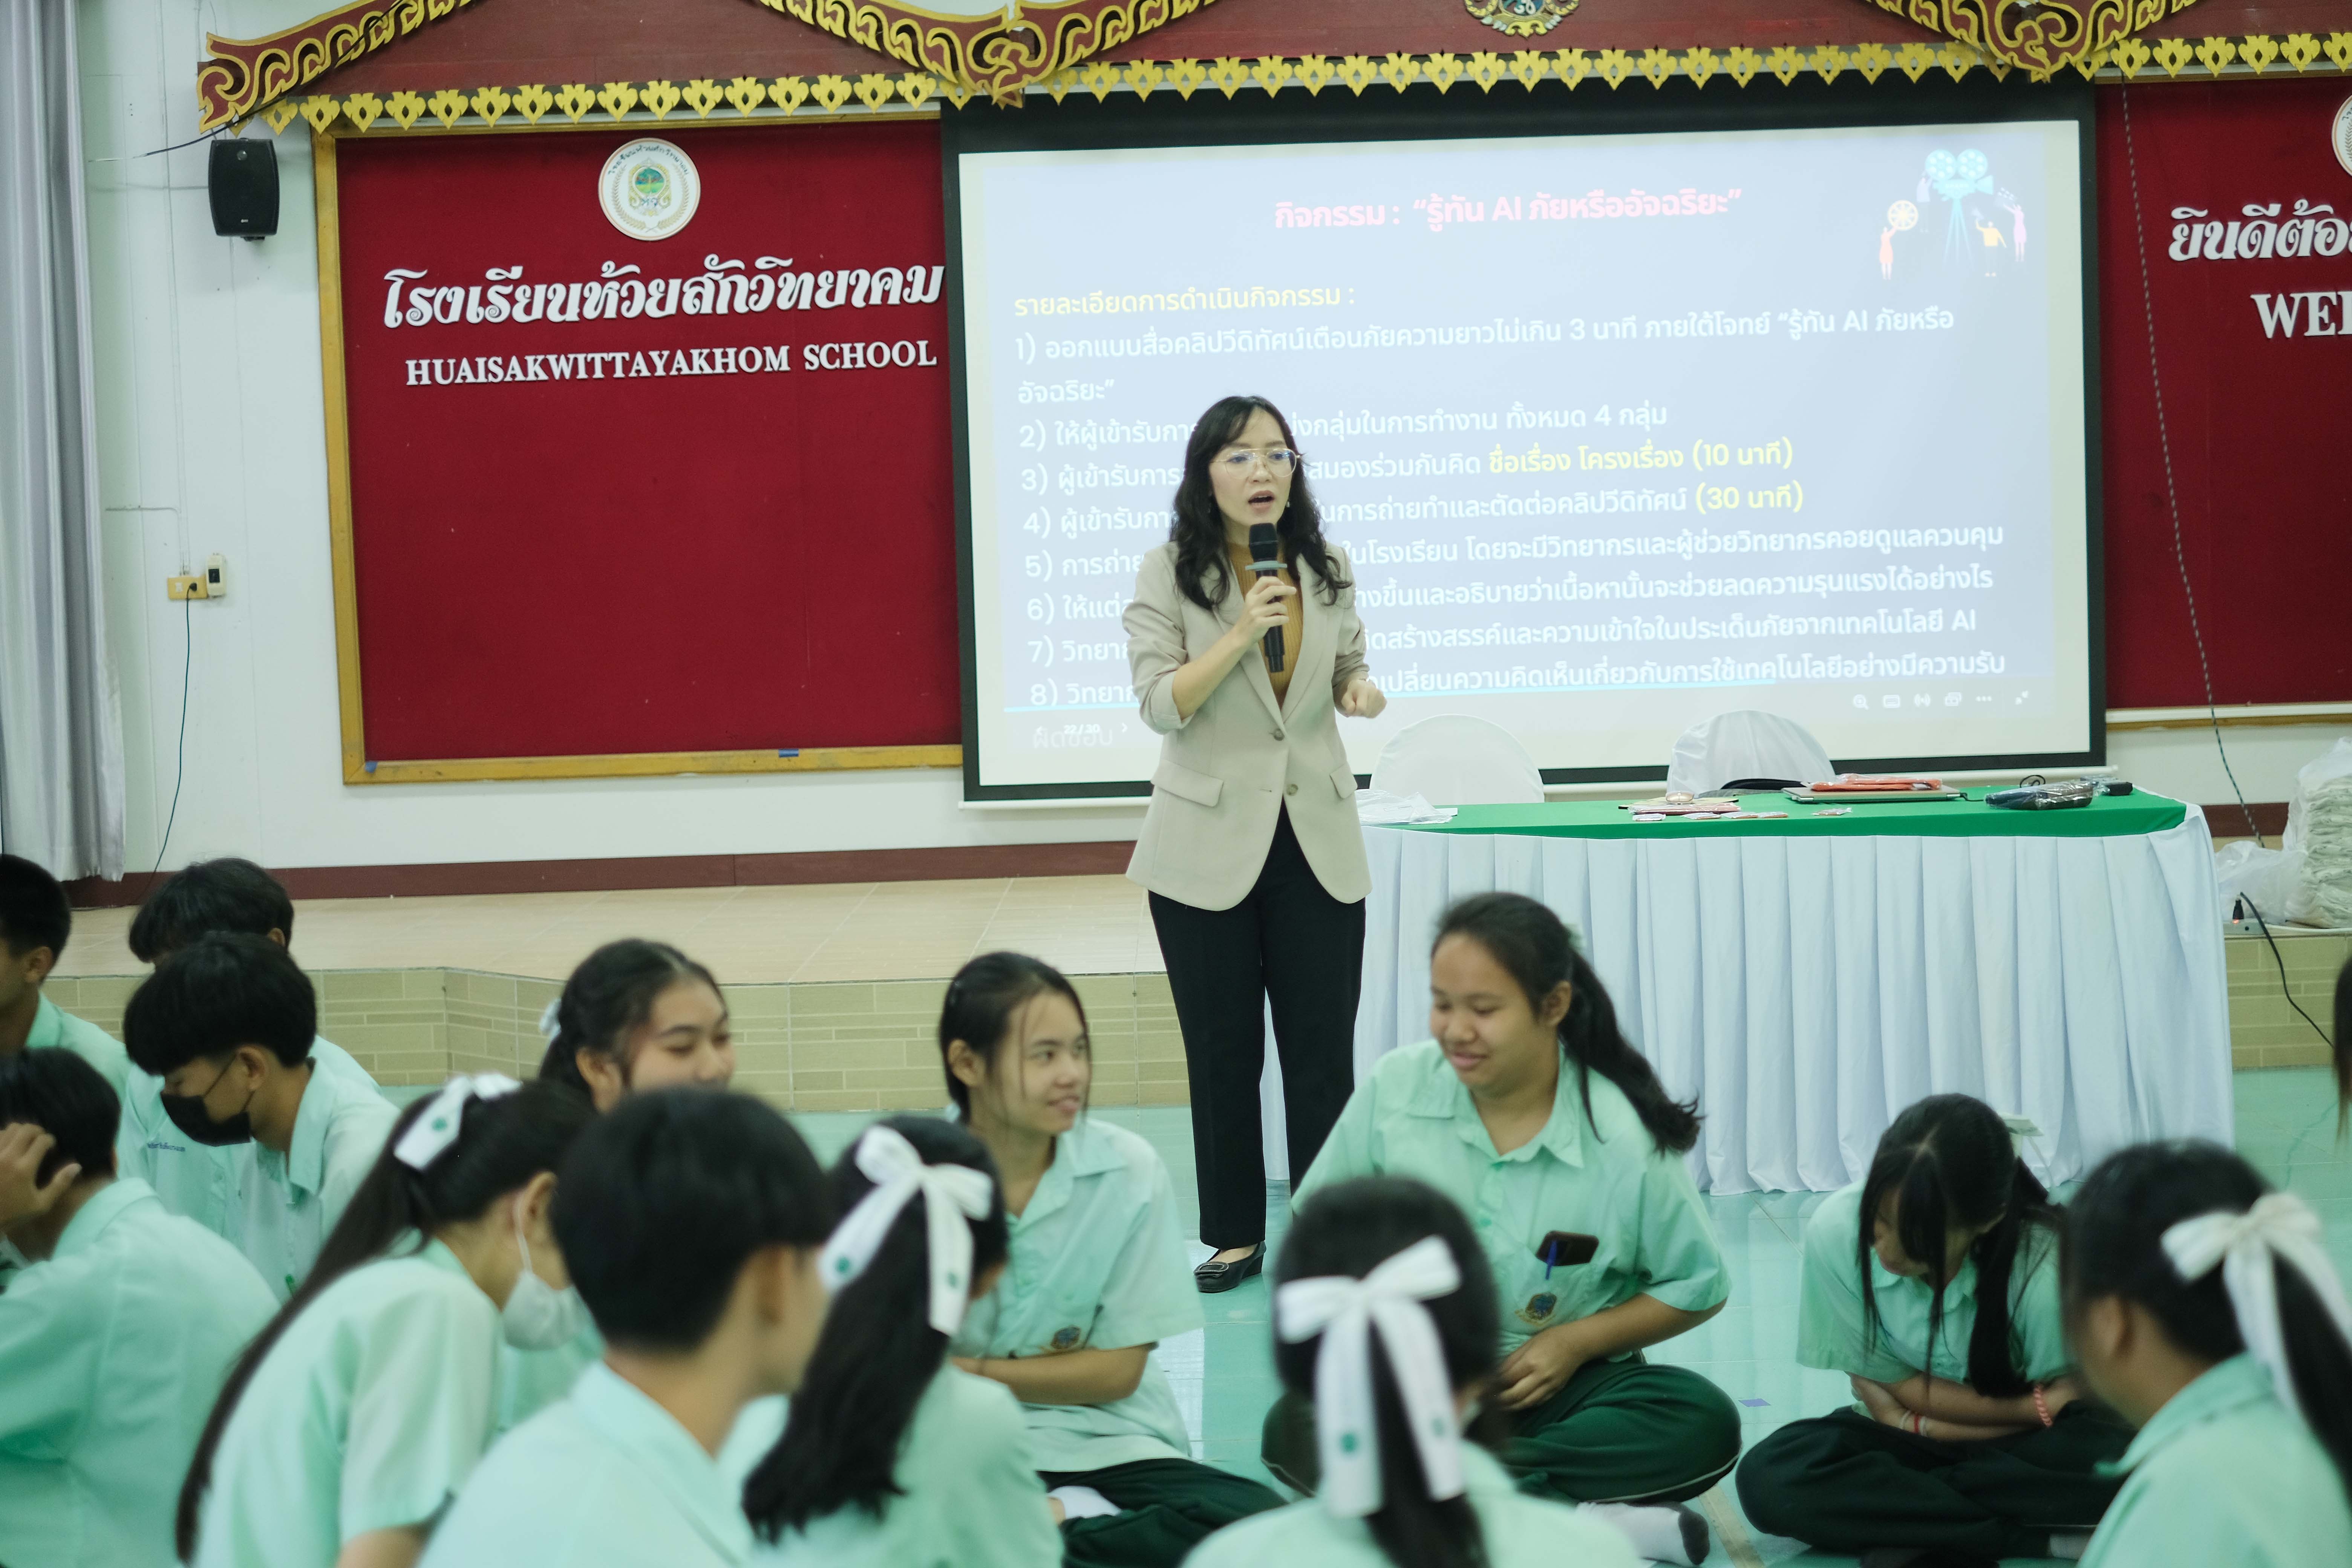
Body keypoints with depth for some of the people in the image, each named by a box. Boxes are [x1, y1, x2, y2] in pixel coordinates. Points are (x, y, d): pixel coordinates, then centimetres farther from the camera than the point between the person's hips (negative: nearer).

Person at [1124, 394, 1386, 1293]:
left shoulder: (1325, 571, 4)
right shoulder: (1168, 576, -7)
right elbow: (1160, 703, -13)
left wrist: (1360, 693, -6)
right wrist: (1242, 633, -25)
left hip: (1318, 838, 2)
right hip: (1209, 845, -2)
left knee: (1323, 1050, 2)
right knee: (1223, 1051, 6)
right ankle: (1235, 1234, 18)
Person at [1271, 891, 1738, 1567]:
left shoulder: (1623, 1137, -10)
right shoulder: (1395, 1089, -6)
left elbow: (1700, 1288, 2)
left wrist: (1578, 1342, -11)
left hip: (1555, 1385, 0)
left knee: (1707, 1422, -30)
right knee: (1294, 1428, -32)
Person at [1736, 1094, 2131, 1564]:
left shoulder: (2045, 1266, -29)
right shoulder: (1836, 1231, -25)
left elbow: (2066, 1402, -12)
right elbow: (1888, 1398, -12)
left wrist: (1922, 1423, -16)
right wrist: (2030, 1407, -17)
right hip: (1903, 1443, 2)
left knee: (2119, 1458, -35)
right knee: (1770, 1477, -29)